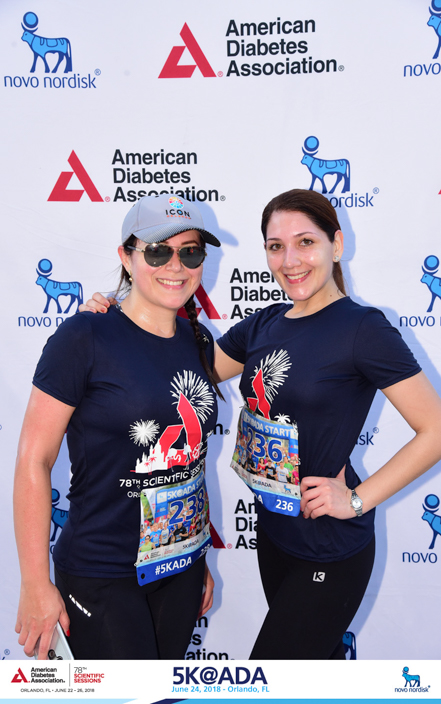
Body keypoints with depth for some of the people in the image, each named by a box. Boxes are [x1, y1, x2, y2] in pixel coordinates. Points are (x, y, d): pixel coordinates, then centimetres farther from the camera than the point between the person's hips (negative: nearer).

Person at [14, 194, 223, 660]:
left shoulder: (198, 342, 4)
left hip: (183, 569, 6)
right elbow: (33, 462, -14)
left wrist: (200, 558, 15)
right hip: (103, 578, -6)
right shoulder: (84, 338, -15)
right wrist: (36, 586, -12)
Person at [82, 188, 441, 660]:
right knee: (317, 657, 26)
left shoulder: (362, 328, -16)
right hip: (274, 531, 7)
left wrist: (359, 499, -17)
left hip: (330, 550, -6)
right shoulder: (265, 324, 3)